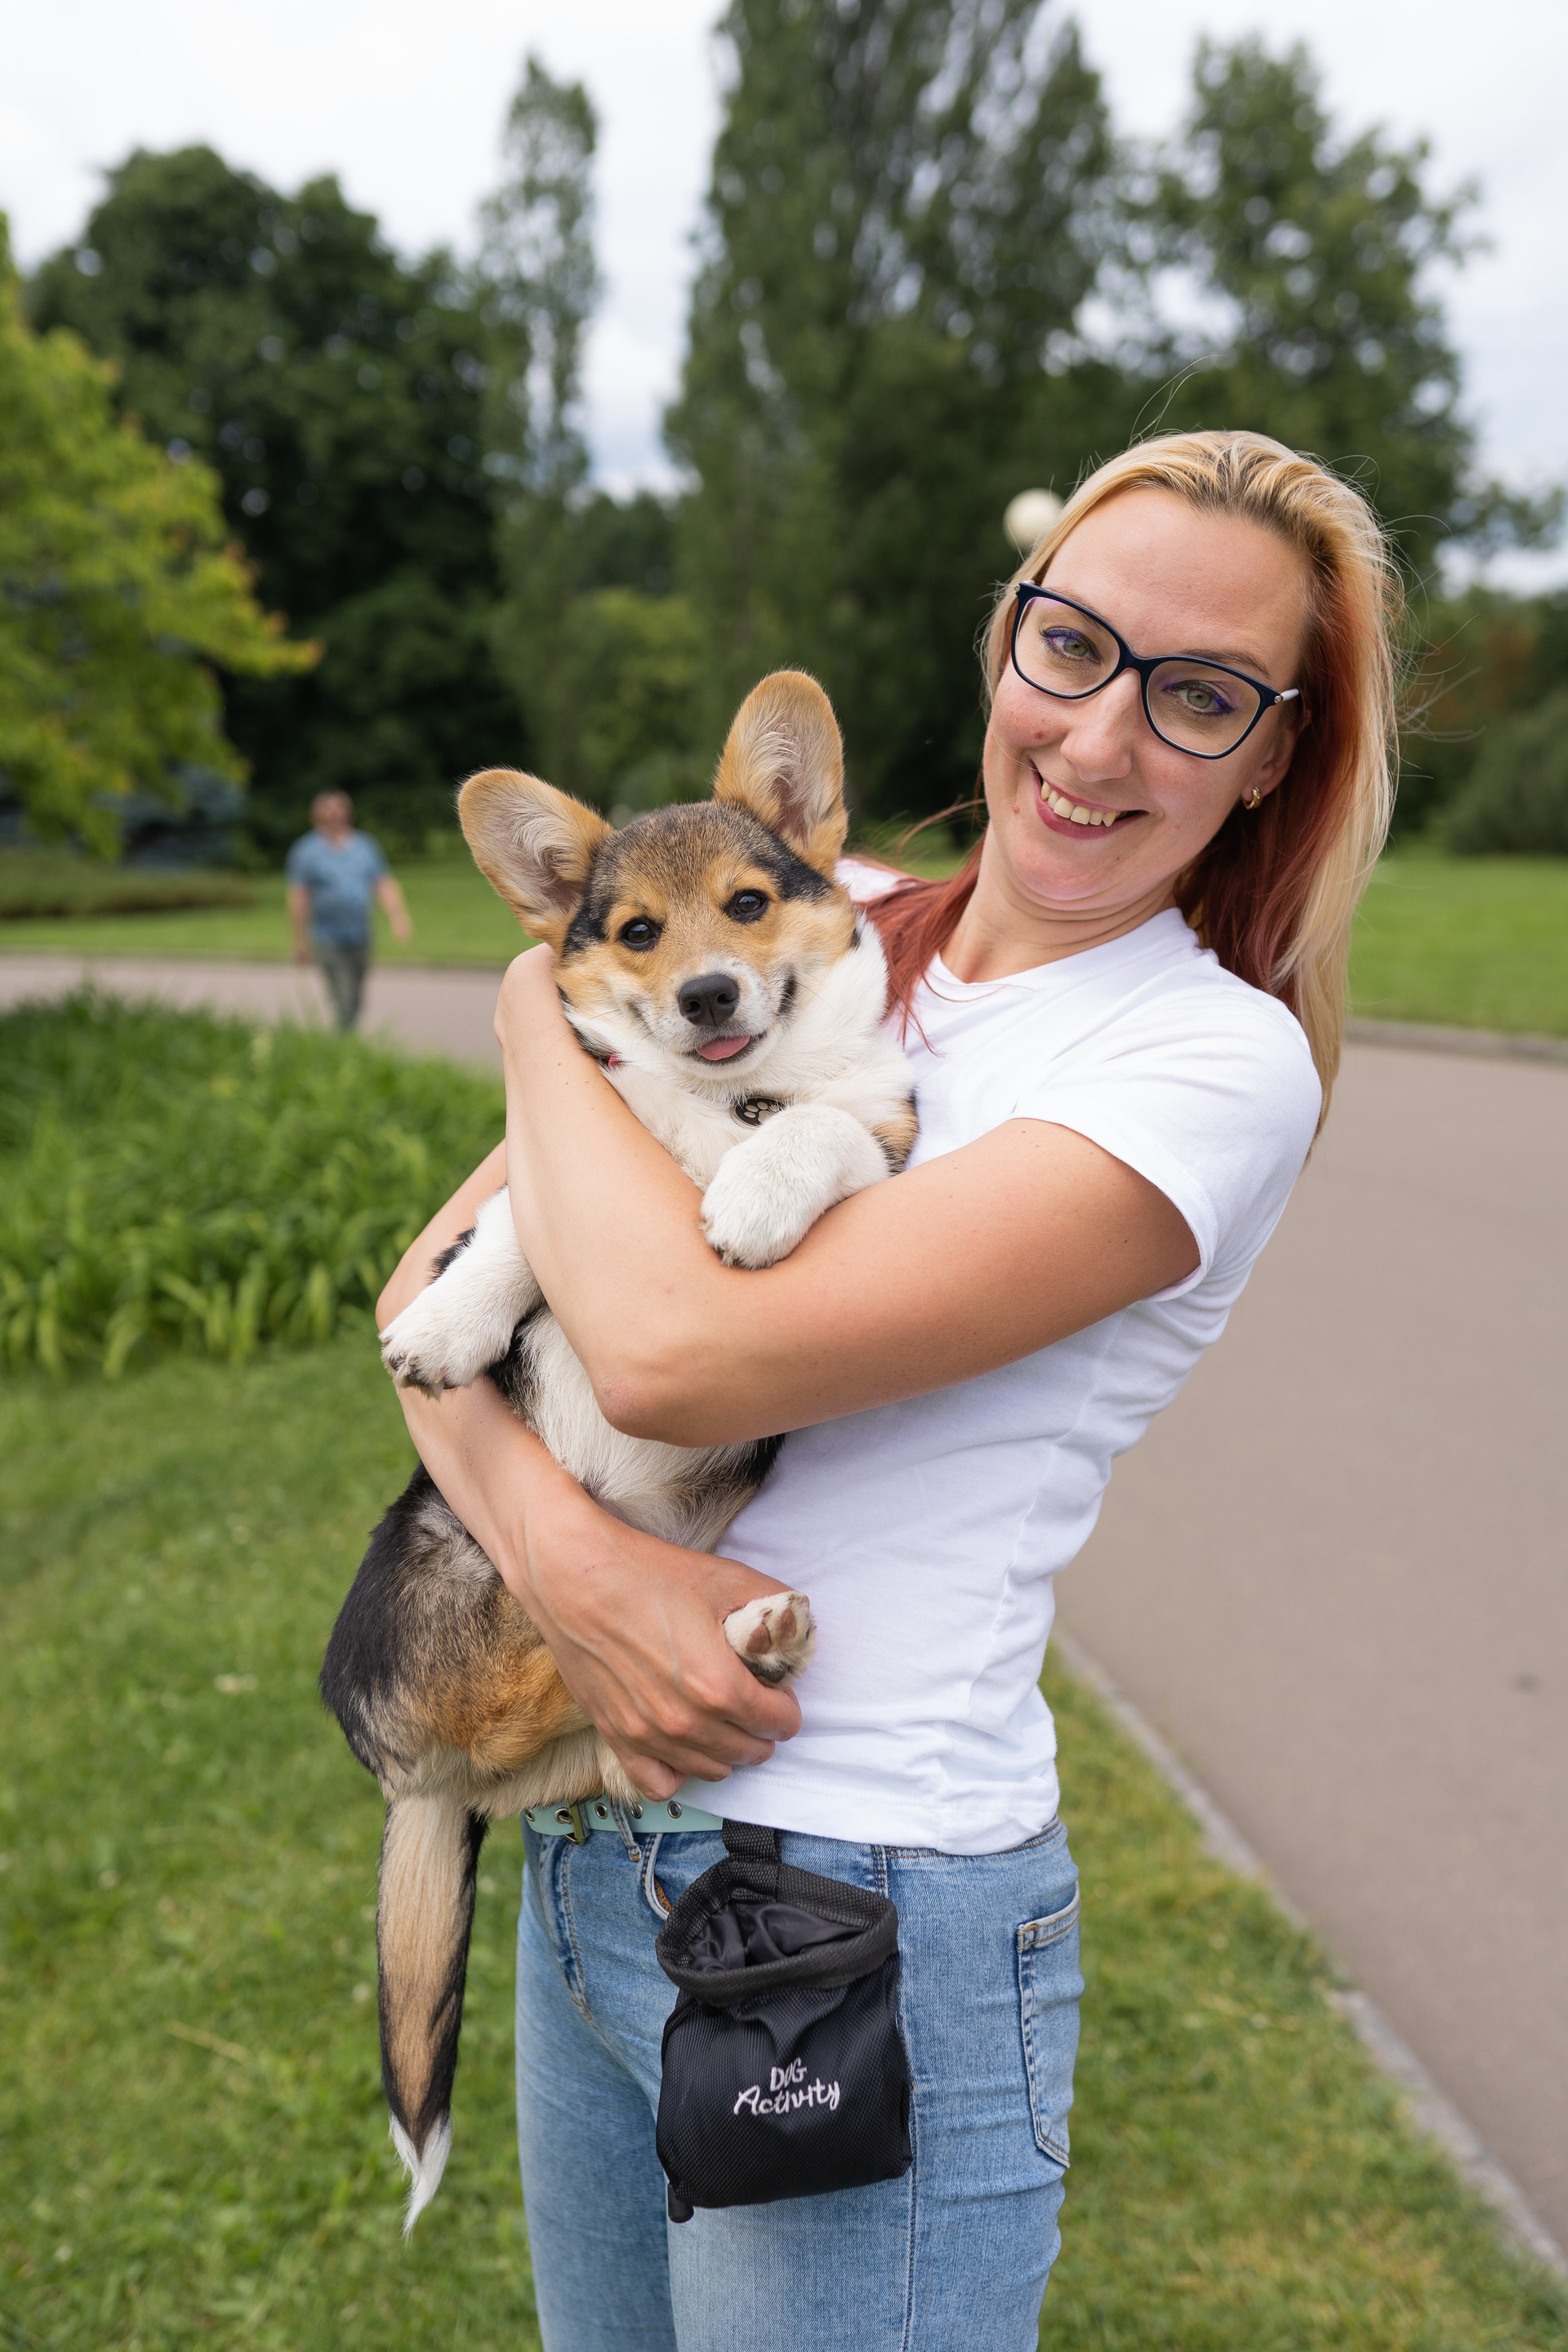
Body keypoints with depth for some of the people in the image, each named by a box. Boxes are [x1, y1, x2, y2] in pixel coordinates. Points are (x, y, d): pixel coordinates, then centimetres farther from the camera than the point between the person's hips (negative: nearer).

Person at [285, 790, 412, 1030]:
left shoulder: (366, 846, 9)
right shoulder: (306, 851, -2)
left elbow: (385, 887, 7)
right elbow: (298, 899, -3)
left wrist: (398, 919, -7)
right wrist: (300, 941, -7)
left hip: (361, 939, 4)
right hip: (328, 943, -4)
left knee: (357, 1001, 11)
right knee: (344, 1003, -13)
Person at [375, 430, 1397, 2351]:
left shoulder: (1219, 1063, -15)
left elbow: (676, 1347, -25)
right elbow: (431, 1280, -1)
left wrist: (537, 1021, -8)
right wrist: (557, 1549, -20)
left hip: (863, 1927, -6)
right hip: (586, 1864, 6)